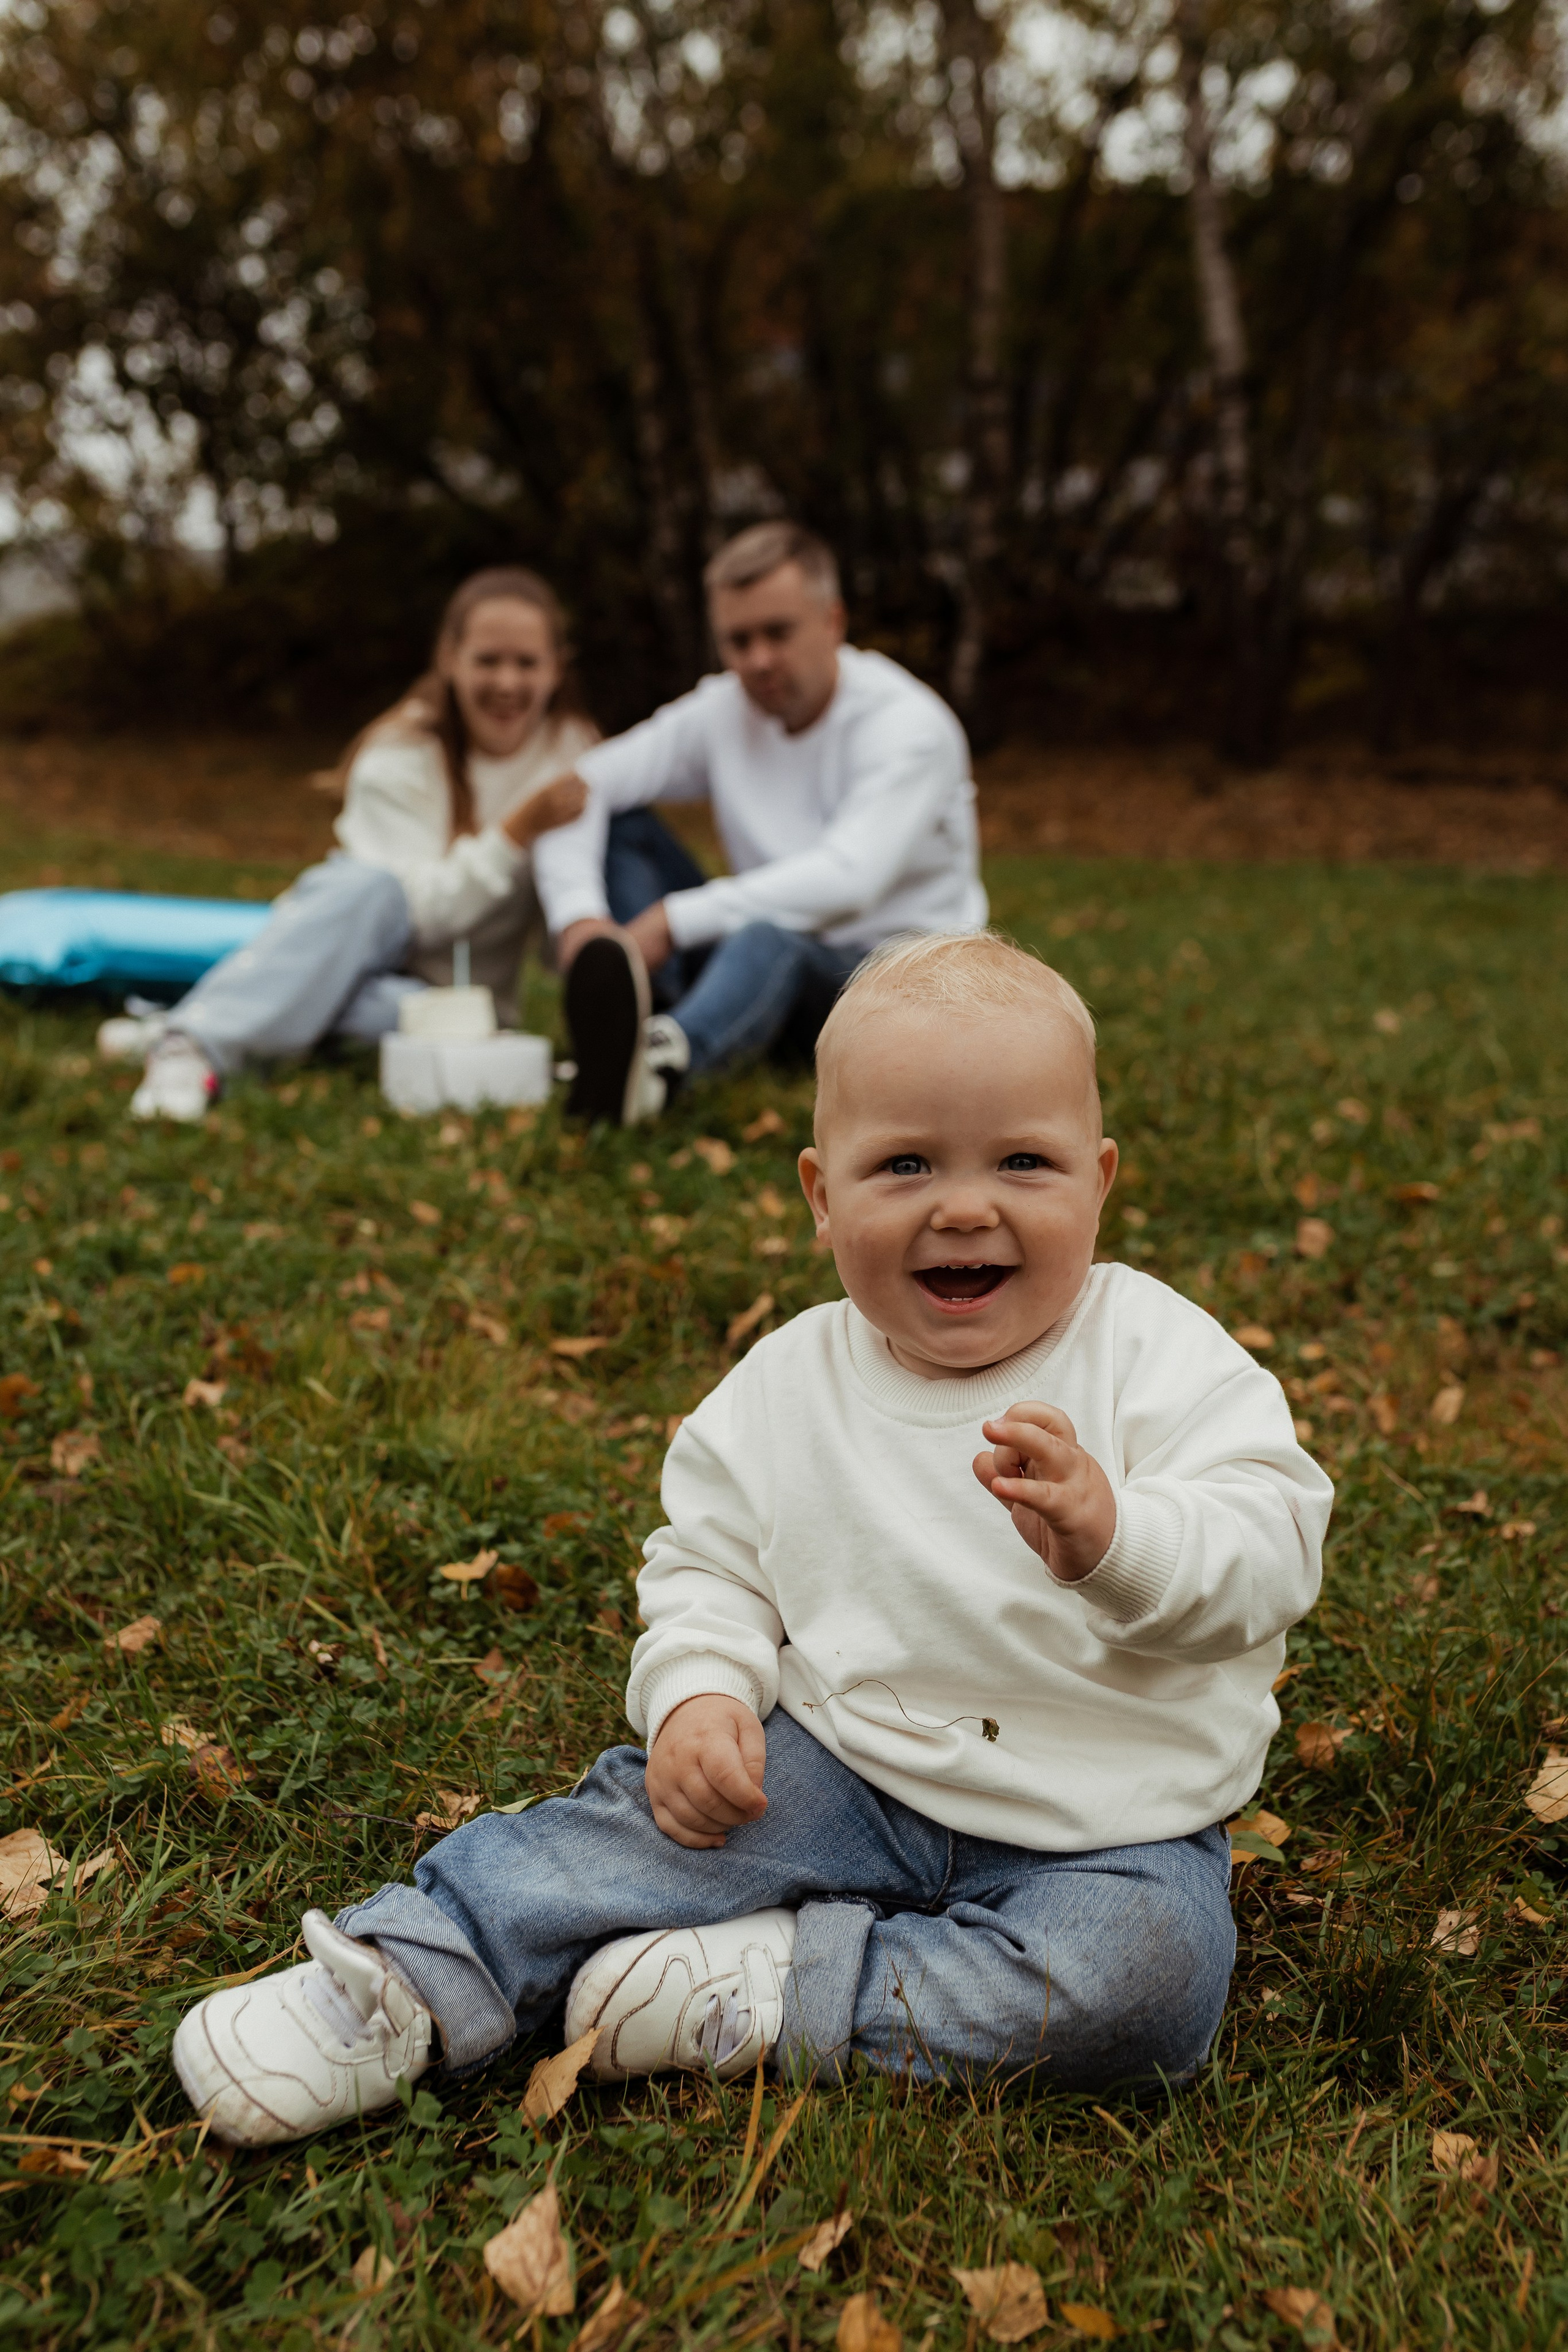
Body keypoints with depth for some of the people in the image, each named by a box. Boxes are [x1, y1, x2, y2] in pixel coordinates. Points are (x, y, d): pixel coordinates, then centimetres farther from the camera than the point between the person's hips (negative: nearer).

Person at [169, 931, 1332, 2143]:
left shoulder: (1162, 1358, -11)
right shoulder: (789, 1386, -1)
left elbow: (1269, 1557, -20)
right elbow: (708, 1559, 8)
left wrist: (1113, 1539, -41)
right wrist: (699, 1691, -13)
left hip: (1098, 1827, -1)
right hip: (844, 1772, 2)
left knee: (1151, 1970, -29)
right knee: (658, 1808, -18)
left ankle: (773, 1992, -21)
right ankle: (408, 1980, -9)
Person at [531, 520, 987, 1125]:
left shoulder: (909, 725, -16)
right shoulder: (722, 710, 2)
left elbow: (847, 879, -31)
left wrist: (673, 921, -32)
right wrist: (578, 915, -22)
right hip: (763, 961, 6)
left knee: (774, 934, -41)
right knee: (620, 823, -7)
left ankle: (664, 1054, -71)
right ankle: (639, 1022, -28)